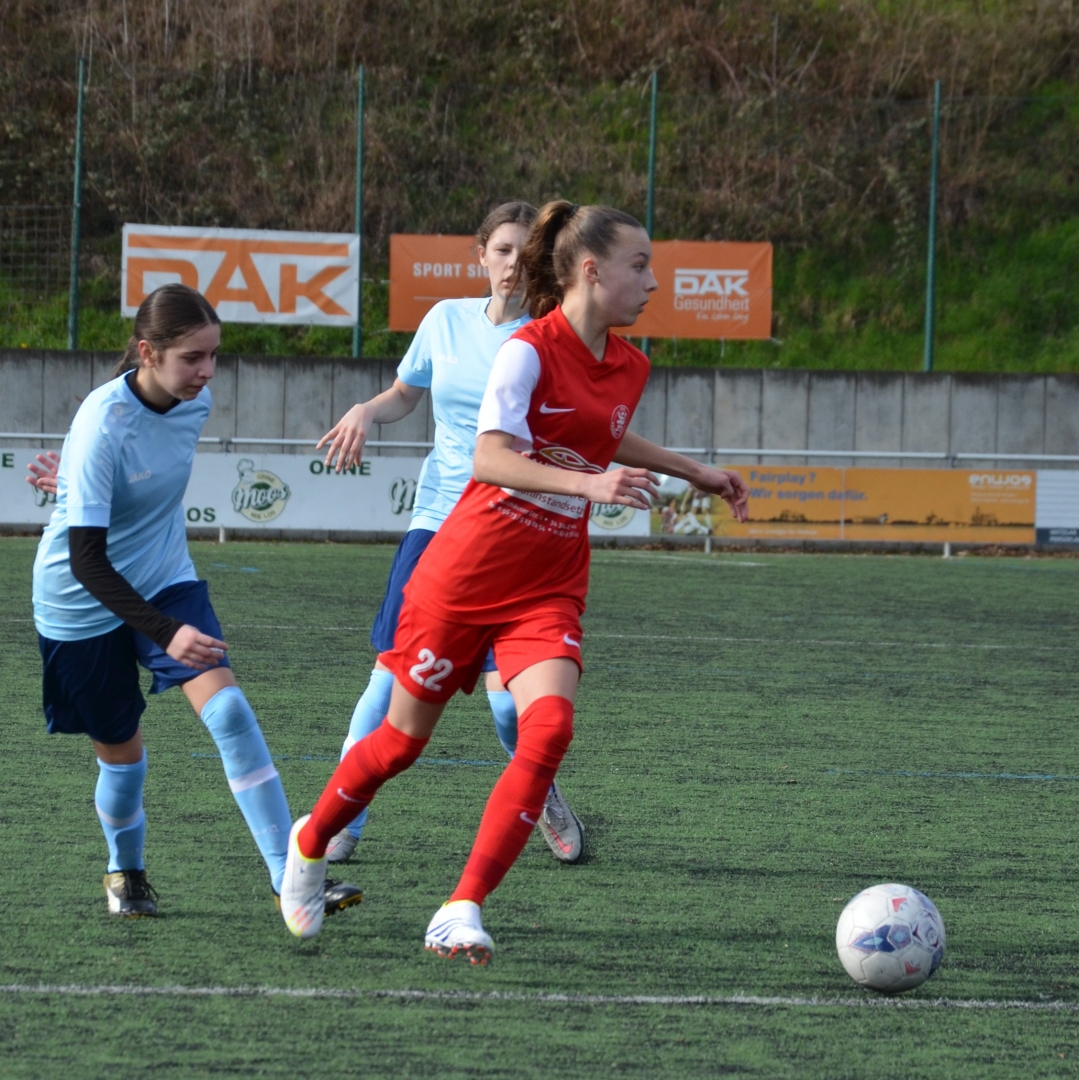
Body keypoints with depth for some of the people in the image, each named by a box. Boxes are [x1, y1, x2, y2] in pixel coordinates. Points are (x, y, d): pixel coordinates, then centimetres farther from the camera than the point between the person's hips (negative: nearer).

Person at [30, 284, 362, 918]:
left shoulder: (194, 402, -10)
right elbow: (86, 561, -33)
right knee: (122, 750, 5)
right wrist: (167, 633, -41)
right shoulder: (103, 425, -30)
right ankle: (126, 872, 36)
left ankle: (290, 874, -19)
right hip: (85, 602, -5)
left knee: (227, 709, -15)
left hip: (165, 580, 5)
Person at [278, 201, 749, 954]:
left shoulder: (629, 367, 5)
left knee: (550, 728, -20)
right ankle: (310, 843, 38)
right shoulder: (531, 350, -17)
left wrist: (695, 473, 28)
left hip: (550, 589, 5)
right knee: (406, 737, 8)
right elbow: (491, 456, -30)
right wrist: (590, 484, -42)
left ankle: (462, 913, -18)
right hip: (466, 574, -5)